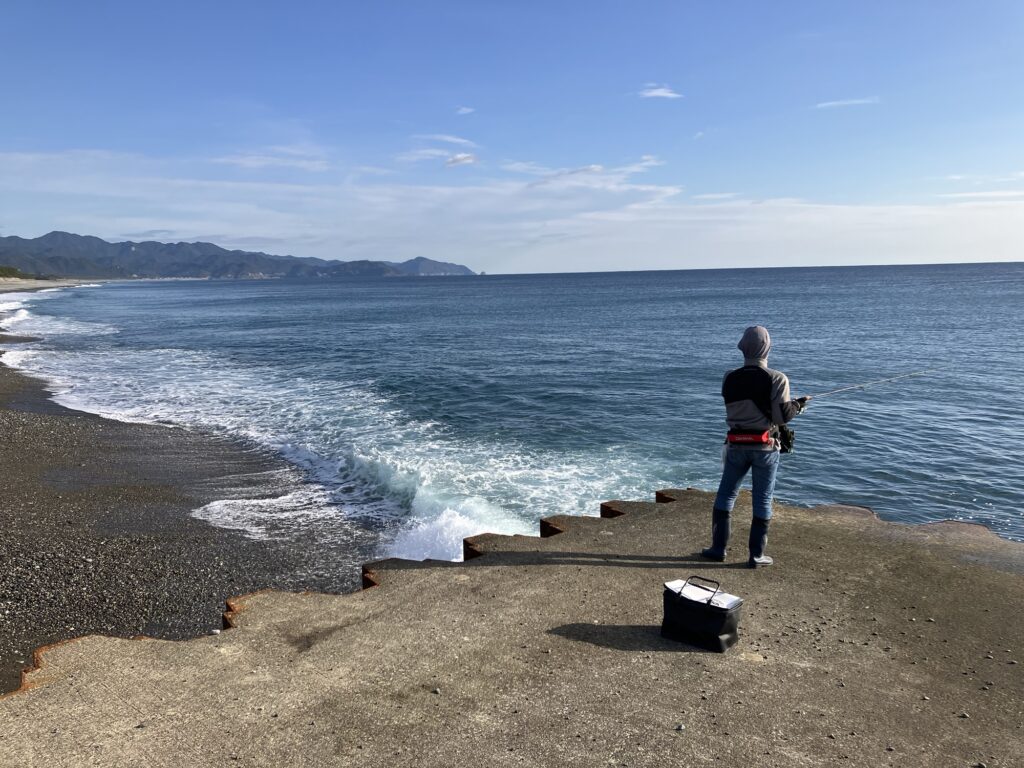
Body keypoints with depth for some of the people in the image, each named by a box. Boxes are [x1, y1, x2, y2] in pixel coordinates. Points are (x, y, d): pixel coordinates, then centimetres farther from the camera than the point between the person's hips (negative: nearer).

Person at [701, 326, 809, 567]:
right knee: (763, 500, 8)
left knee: (725, 495, 14)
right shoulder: (777, 379, -12)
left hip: (736, 445, 2)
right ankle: (756, 555, 13)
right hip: (765, 446, -2)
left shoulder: (729, 379, -1)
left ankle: (718, 548, 19)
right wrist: (798, 404, 5)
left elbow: (737, 409, 8)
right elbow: (782, 415, -15)